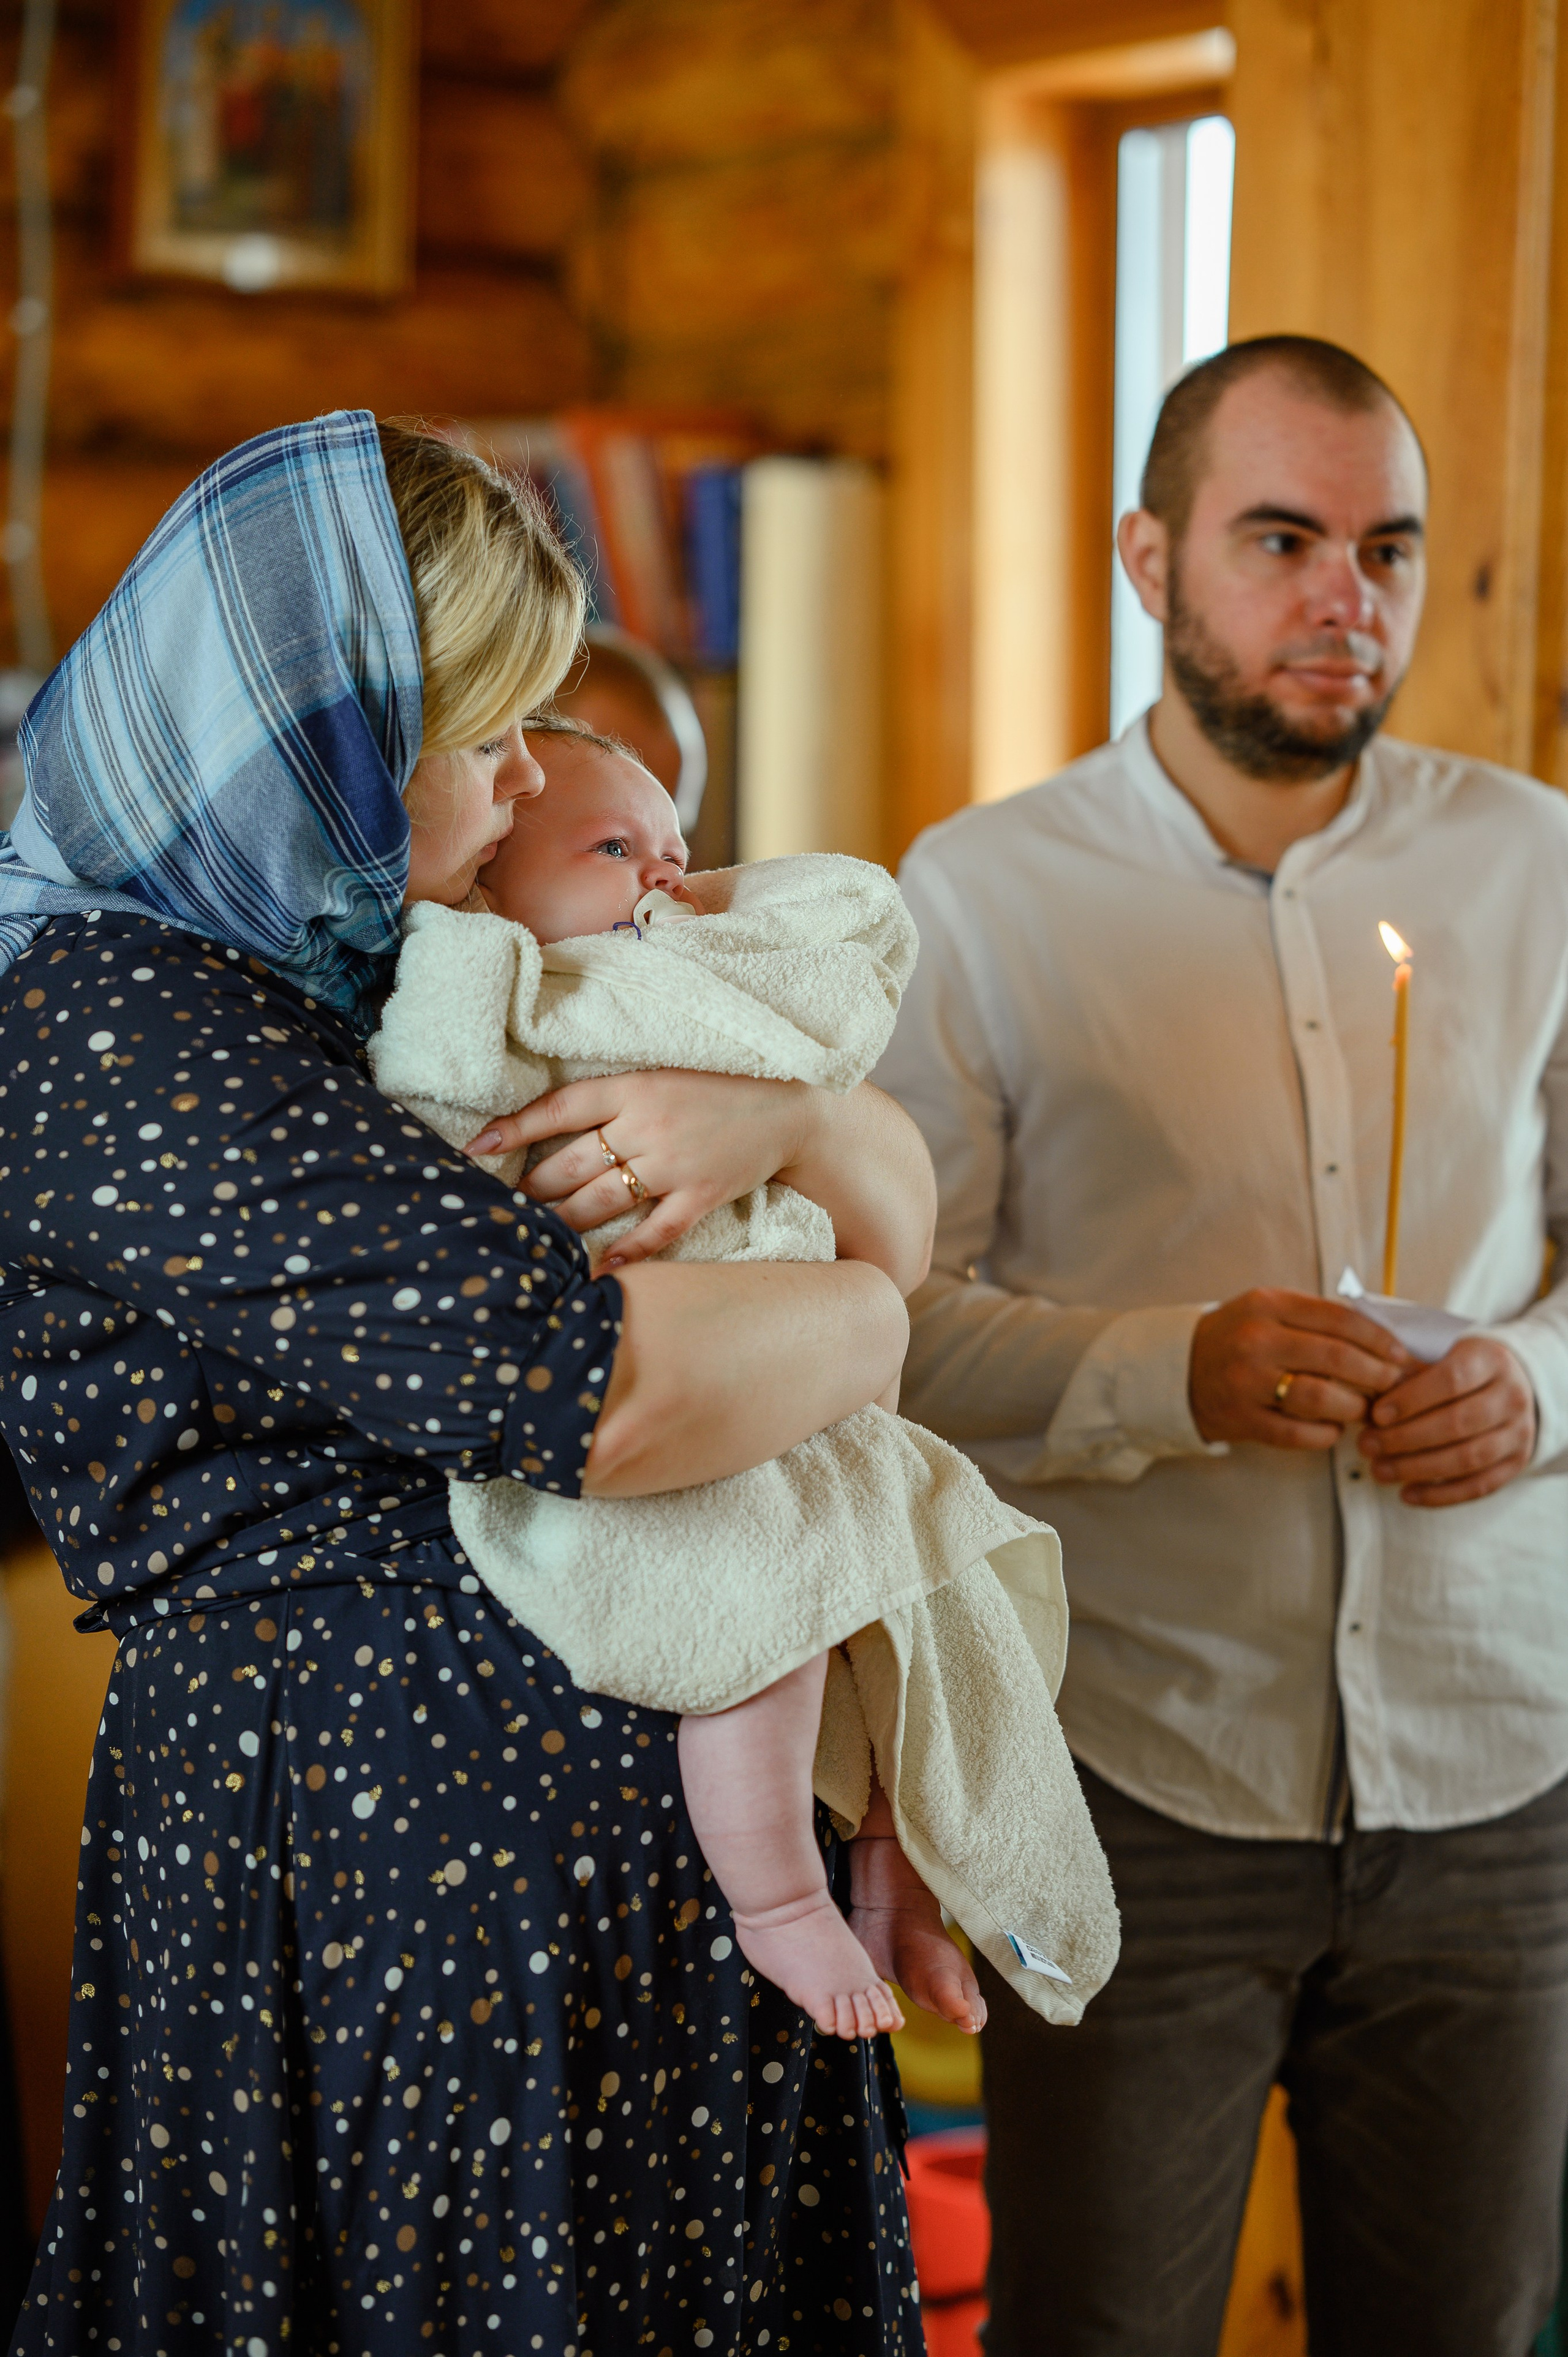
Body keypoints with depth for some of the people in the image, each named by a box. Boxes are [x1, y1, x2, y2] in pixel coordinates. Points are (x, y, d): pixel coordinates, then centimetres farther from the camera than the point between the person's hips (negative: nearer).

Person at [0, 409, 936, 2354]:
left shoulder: (393, 969, 12)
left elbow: (908, 1198, 10)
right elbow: (599, 1393, -27)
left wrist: (792, 1121, -13)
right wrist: (858, 1320, -8)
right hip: (357, 1817, -8)